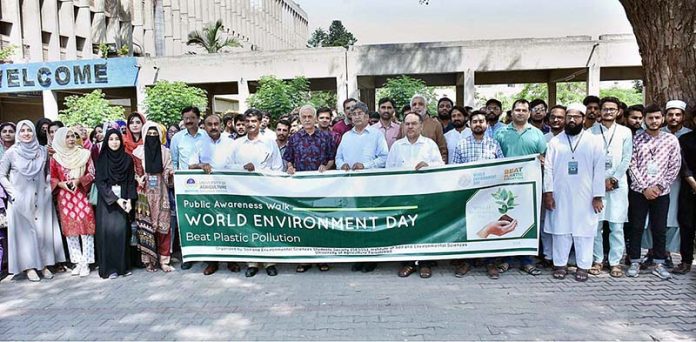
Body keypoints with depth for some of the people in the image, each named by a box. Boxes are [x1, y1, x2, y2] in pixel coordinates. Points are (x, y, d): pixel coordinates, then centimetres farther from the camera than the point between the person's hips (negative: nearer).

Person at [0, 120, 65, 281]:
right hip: (20, 200, -2)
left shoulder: (42, 151, 2)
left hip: (41, 198, 2)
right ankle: (29, 266, 10)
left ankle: (44, 264, 14)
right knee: (25, 231, 3)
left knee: (44, 230, 4)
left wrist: (47, 186, 2)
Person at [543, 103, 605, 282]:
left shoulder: (594, 141, 2)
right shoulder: (555, 141, 5)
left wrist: (598, 196, -6)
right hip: (560, 195, 1)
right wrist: (548, 192, -5)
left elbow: (599, 169, -1)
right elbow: (548, 168, 2)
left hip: (585, 196, -1)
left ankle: (583, 266, 16)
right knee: (560, 229, 6)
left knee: (584, 230, 4)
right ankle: (560, 264, 17)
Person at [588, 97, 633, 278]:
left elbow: (626, 159, 4)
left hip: (618, 184, 1)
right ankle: (597, 260, 13)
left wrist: (613, 179, -5)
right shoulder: (591, 132, 5)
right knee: (595, 225, 2)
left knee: (616, 226, 2)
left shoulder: (625, 132, 8)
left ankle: (615, 262, 11)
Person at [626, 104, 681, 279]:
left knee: (659, 229, 8)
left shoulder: (671, 140, 2)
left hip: (661, 192, 1)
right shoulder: (636, 139, -2)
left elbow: (674, 167, 2)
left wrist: (659, 186, -8)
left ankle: (659, 264, 20)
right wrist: (645, 187, -10)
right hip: (638, 191, -1)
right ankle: (635, 262, 16)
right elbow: (632, 165, -5)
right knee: (636, 227, 6)